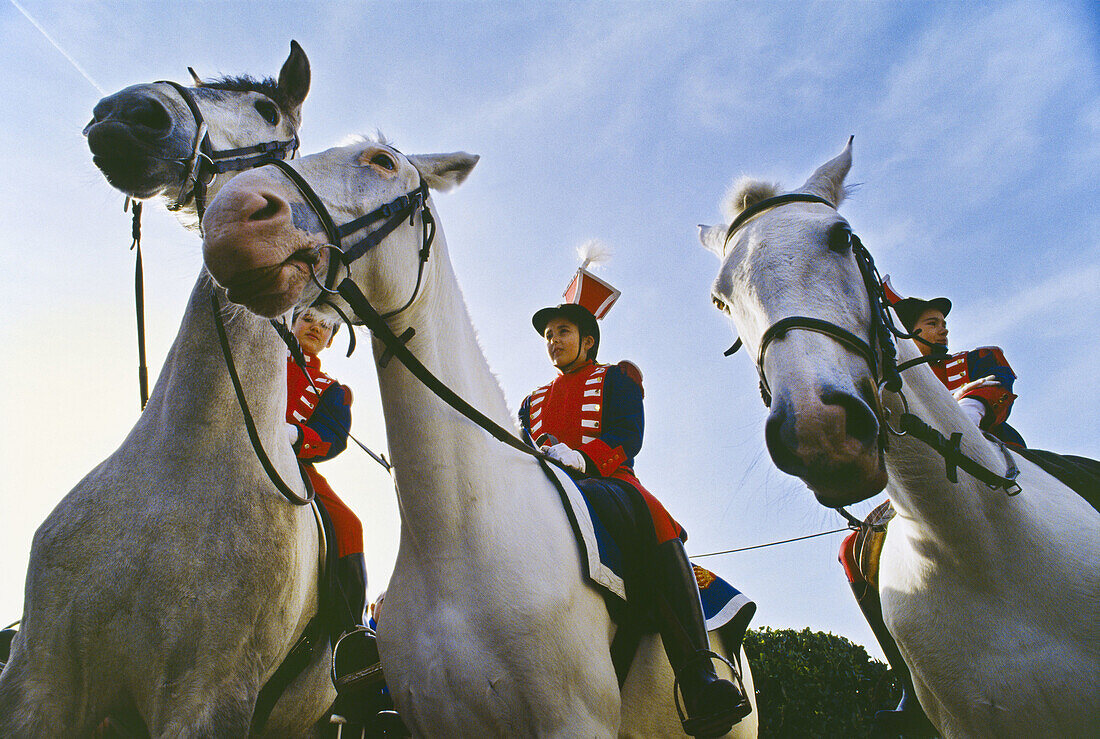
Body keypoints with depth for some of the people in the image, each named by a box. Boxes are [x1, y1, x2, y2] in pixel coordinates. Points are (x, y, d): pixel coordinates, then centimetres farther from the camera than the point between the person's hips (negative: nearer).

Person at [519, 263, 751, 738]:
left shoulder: (615, 379, 21)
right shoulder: (534, 401, 34)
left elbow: (627, 437, 2)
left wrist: (580, 456, -19)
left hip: (606, 482, -3)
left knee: (653, 524, -40)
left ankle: (699, 681, -45)